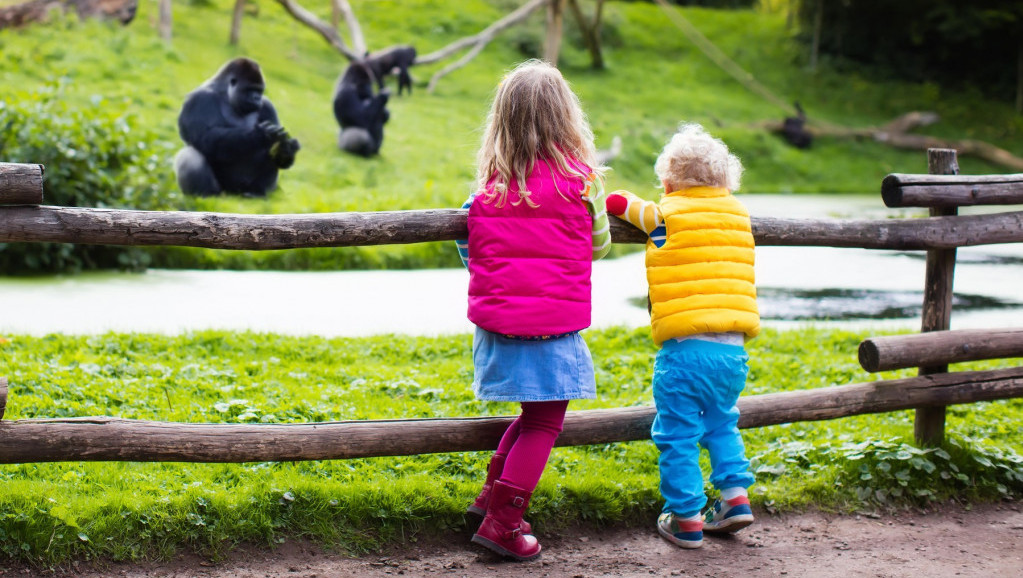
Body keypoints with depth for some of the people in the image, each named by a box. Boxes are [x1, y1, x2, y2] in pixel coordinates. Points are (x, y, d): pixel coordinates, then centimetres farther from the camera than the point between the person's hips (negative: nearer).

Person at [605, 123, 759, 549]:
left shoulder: (667, 215, -2)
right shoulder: (737, 214, 13)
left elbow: (618, 202, 8)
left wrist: (621, 203, 32)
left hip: (685, 348, -5)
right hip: (733, 347, 6)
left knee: (677, 436, 4)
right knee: (721, 423, 26)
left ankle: (686, 518, 7)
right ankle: (736, 494, 20)